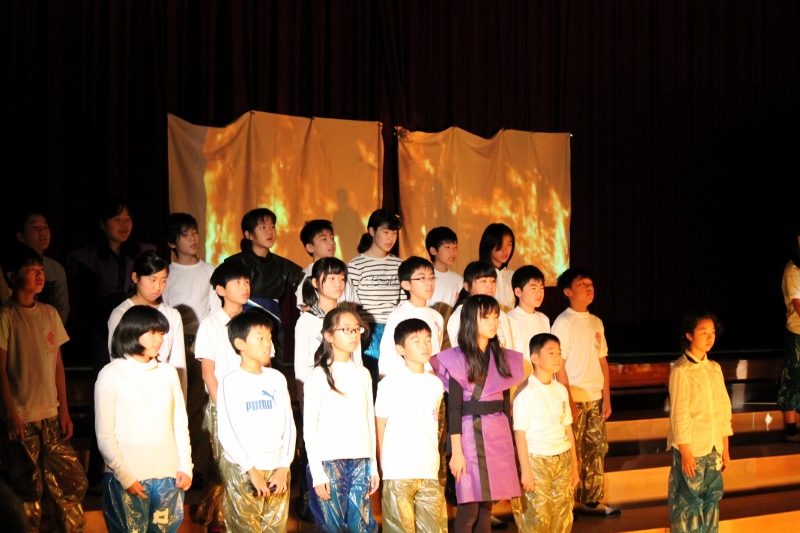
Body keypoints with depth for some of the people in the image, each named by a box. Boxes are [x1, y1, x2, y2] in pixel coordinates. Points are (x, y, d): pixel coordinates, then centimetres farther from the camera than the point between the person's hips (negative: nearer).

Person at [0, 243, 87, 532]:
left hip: (51, 414, 5)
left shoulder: (50, 314, 8)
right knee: (27, 490, 3)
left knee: (72, 481, 6)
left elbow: (58, 364, 10)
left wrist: (64, 410, 7)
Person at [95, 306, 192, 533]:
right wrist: (124, 477, -10)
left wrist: (185, 466, 4)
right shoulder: (111, 374, -2)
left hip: (168, 476, 4)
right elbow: (105, 435, -4)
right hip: (127, 478, -3)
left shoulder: (168, 372, 9)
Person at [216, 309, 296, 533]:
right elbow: (226, 433, -8)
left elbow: (289, 425, 7)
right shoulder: (230, 382, -4)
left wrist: (284, 467, -2)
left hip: (276, 470, 4)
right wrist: (251, 470, -11)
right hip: (242, 471, -4)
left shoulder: (277, 379, 8)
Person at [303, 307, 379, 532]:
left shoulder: (363, 374, 12)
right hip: (330, 461, -4)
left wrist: (373, 465, 12)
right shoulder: (320, 376, -4)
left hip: (360, 462, 4)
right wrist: (317, 473, -9)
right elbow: (309, 427, -5)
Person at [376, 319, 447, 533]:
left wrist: (435, 463, 11)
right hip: (398, 472, -5)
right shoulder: (390, 383, -4)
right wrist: (383, 465, -1)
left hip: (430, 471, 5)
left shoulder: (436, 383, 12)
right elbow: (379, 426, 0)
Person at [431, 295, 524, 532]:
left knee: (487, 505, 7)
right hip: (470, 434, -5)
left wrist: (511, 441, 11)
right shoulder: (458, 359, -5)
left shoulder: (502, 357, 11)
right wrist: (456, 451, -12)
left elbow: (506, 403, 14)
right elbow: (454, 408, -8)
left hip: (499, 434, 5)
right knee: (469, 508, -4)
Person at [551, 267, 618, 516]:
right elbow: (559, 366, -12)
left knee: (597, 449, 9)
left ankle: (592, 501, 19)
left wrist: (607, 398, 8)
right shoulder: (563, 323, -9)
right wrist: (569, 402, -15)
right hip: (575, 399, -6)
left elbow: (602, 361, 13)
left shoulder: (596, 322, 11)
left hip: (595, 398, 6)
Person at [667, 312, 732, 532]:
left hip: (713, 448, 6)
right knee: (688, 502, 1)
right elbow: (679, 415, -13)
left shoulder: (715, 368, 9)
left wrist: (725, 448, 11)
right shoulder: (681, 371, -11)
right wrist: (685, 452, -14)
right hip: (691, 448, -6)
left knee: (712, 499, 12)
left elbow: (724, 409, 12)